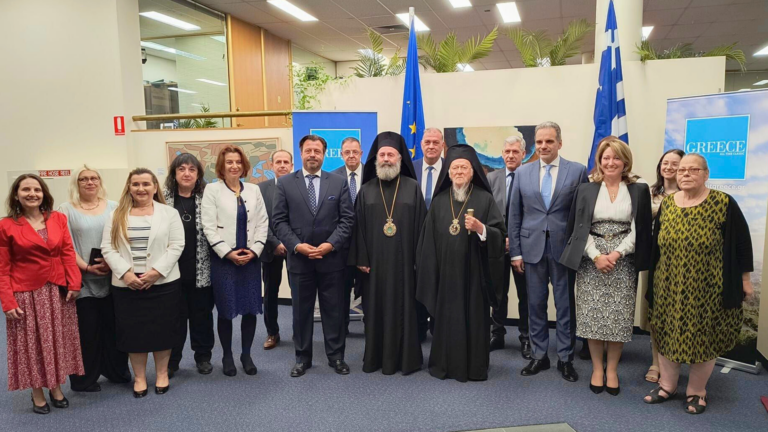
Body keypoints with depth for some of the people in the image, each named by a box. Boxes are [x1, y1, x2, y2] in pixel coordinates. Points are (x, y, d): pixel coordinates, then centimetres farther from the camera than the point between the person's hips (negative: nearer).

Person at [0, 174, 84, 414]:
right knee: (32, 344, 8)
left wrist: (74, 283, -8)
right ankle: (37, 395, 23)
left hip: (57, 292, 3)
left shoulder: (58, 219, 2)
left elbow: (68, 253, 2)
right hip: (26, 294, -3)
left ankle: (56, 389, 29)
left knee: (57, 341, 13)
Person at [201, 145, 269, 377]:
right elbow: (209, 227, -6)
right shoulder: (212, 190, 0)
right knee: (225, 310, 4)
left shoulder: (254, 190, 9)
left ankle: (246, 355, 21)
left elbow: (263, 223, 6)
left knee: (251, 309, 5)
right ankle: (227, 356, 20)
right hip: (223, 259, -3)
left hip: (251, 259, 3)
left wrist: (254, 250, -7)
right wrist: (227, 253, -13)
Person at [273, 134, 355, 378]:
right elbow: (279, 221, -1)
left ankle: (336, 357, 21)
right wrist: (297, 245, -14)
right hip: (299, 259, 0)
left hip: (332, 258, 0)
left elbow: (347, 219, -1)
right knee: (301, 311, 10)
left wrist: (331, 244, -13)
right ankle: (302, 358, 23)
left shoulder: (339, 182, 4)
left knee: (334, 311, 8)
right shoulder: (285, 183, 3)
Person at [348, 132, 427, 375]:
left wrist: (419, 258, -5)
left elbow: (420, 224, 0)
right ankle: (375, 357, 20)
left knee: (403, 308, 4)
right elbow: (359, 226, 4)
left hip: (403, 261, -1)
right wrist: (361, 259, -2)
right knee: (376, 309, 8)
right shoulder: (366, 190, 7)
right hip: (374, 261, 2)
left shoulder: (412, 187, 2)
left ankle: (405, 358, 16)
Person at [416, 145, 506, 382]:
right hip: (445, 272, 2)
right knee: (446, 317, 7)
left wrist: (480, 228, -23)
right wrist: (429, 270, 4)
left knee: (473, 317, 3)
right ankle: (445, 364, 20)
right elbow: (429, 239, 8)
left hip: (474, 271, -2)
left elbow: (500, 235, -5)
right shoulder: (439, 201, 7)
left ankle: (474, 366, 16)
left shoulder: (485, 199, -1)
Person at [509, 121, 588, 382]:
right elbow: (515, 215, 7)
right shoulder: (523, 173, 6)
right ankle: (539, 355, 24)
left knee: (565, 305, 7)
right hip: (532, 248, 2)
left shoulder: (578, 171, -1)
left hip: (564, 248, -2)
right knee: (535, 304, 10)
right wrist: (515, 251, 3)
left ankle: (565, 358, 21)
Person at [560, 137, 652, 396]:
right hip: (591, 261, 1)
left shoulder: (639, 190, 4)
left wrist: (617, 253, -12)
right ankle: (597, 368, 16)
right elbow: (579, 228, 1)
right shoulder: (586, 190, 6)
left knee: (618, 317, 2)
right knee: (592, 315, 1)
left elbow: (640, 229, 0)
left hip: (623, 262, 0)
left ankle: (612, 369, 17)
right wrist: (596, 255, -11)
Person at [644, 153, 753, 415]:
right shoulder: (666, 204, 3)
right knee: (668, 335, 12)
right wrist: (653, 280, 11)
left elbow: (741, 241, -4)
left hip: (706, 289, -4)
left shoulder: (724, 203, -9)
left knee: (704, 339, 7)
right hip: (669, 287, 4)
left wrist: (744, 278, -2)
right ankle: (667, 385, 28)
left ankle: (696, 392, 25)